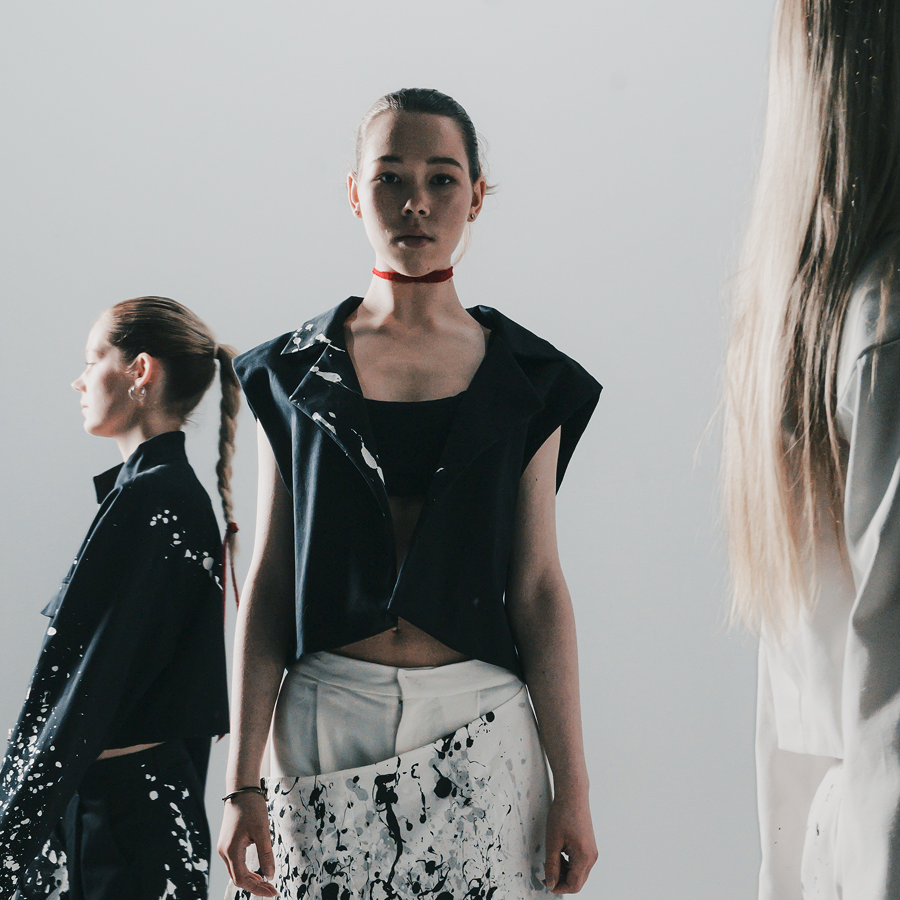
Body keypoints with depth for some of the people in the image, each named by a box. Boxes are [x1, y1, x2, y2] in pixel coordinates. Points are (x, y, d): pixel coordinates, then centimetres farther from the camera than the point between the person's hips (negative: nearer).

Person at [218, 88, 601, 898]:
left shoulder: (525, 381, 4)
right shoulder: (296, 375, 4)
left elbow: (539, 588, 2)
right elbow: (269, 582, 2)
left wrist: (573, 786, -1)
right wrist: (243, 782, -2)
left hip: (476, 730, 0)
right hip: (324, 721, 0)